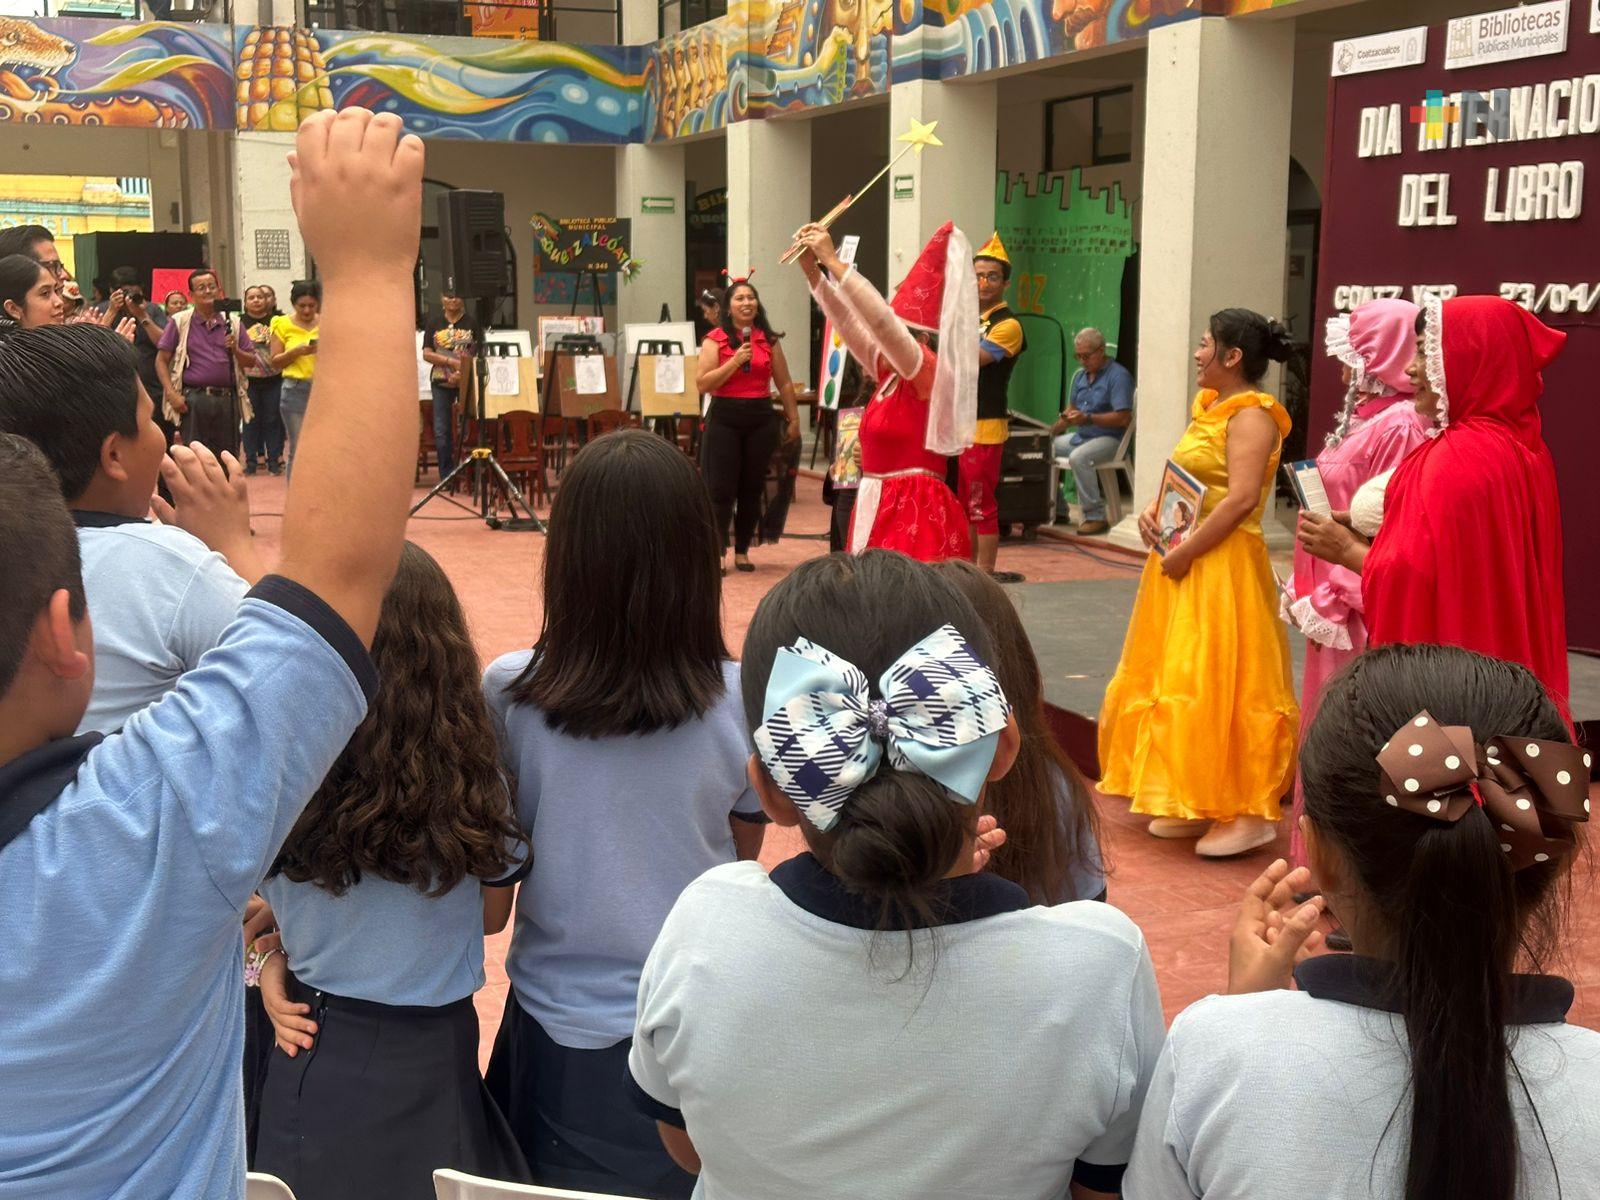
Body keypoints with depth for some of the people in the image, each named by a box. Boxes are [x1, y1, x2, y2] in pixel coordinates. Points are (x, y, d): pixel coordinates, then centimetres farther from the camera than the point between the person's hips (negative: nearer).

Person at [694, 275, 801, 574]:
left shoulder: (769, 340, 8)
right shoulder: (715, 340, -1)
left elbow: (784, 384, 14)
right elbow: (702, 383, -10)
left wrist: (793, 419, 12)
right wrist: (735, 361, -16)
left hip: (761, 418, 3)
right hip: (725, 418, -3)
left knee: (752, 488, 7)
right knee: (721, 490, -3)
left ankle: (742, 551, 18)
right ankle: (717, 552, 4)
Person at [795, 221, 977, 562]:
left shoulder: (931, 374, -9)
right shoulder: (889, 375, 13)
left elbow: (881, 321, -20)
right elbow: (848, 322, 14)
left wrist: (834, 262, -18)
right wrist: (812, 270, 6)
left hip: (916, 515, -8)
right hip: (878, 509, 8)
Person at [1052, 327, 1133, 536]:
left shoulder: (1118, 376, -10)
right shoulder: (1080, 375, 16)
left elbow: (1123, 418, -19)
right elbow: (1071, 409, 21)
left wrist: (1087, 418, -24)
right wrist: (1051, 432, 4)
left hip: (1109, 439, -9)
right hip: (1081, 436, 9)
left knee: (1078, 457, -35)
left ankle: (1096, 516, -26)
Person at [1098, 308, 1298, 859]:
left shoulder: (1251, 415, -14)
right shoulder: (1209, 409, 15)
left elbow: (1242, 497, -24)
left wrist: (1184, 552, -22)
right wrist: (1152, 510, 2)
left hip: (1222, 566, -10)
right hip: (1183, 565, 10)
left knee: (1218, 682, -9)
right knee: (1180, 680, 14)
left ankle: (1250, 813, -1)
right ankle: (1197, 804, 24)